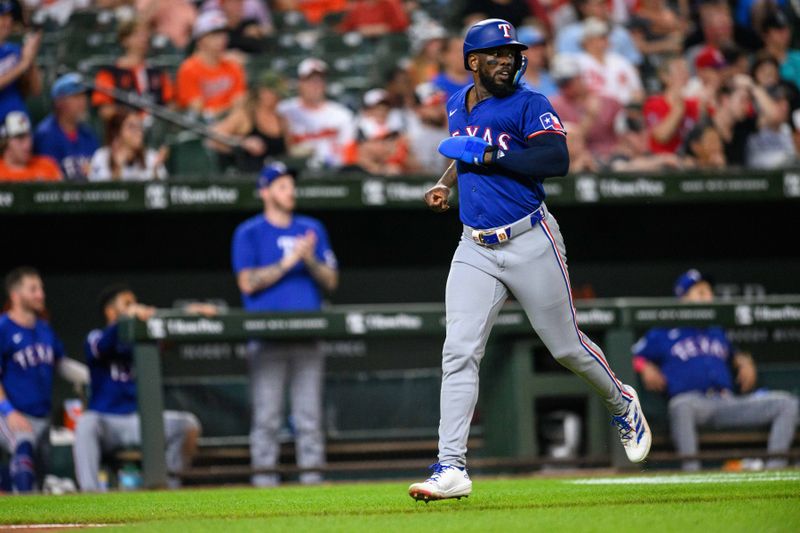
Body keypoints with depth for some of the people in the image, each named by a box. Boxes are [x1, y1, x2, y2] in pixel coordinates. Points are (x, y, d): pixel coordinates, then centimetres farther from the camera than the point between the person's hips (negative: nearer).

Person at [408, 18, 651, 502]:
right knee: (459, 353, -9)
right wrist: (446, 184, 13)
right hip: (475, 250, 4)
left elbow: (556, 159, -24)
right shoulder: (458, 105, 12)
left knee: (566, 345, 7)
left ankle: (622, 405, 37)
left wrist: (485, 154, -24)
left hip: (529, 242, -4)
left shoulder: (529, 105, -8)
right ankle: (451, 469, -12)